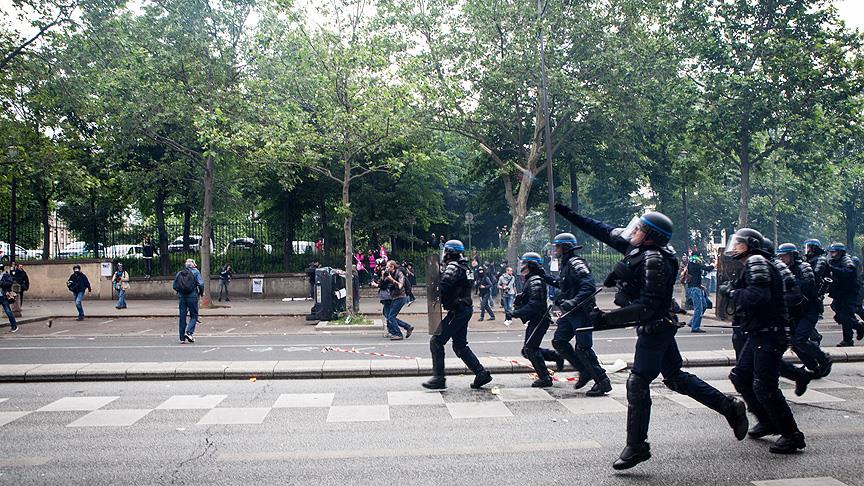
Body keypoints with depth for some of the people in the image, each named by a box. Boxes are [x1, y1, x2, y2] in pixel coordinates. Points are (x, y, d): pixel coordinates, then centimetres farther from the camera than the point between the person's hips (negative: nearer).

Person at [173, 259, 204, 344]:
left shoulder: (179, 273, 11)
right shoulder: (196, 272, 0)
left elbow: (174, 286, 8)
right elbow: (201, 284, -9)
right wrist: (201, 292, 7)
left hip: (181, 297, 4)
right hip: (192, 296, -3)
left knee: (182, 317, 7)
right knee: (194, 316, 6)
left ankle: (182, 338, 7)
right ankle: (189, 332, -14)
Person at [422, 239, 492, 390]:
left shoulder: (453, 267, -14)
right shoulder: (463, 267, 18)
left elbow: (443, 286, -30)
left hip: (457, 311, -10)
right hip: (465, 310, 10)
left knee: (436, 341, -5)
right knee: (460, 346, 16)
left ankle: (438, 378, -4)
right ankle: (481, 373, 14)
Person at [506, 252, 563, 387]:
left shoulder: (535, 282, -17)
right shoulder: (530, 280, 16)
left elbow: (534, 305, -27)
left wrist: (515, 313, -28)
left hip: (539, 320, -10)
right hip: (534, 321, 10)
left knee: (530, 348, -12)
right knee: (527, 350, 11)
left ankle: (545, 379, -5)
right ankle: (557, 356, 20)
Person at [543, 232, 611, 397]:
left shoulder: (576, 263, -15)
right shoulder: (565, 264, 15)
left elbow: (589, 286, -26)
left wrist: (573, 302, -35)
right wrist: (548, 279, 25)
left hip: (581, 312, -10)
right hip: (570, 312, 10)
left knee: (583, 348, -10)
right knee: (559, 341, 11)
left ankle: (603, 382, -1)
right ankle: (585, 371, 19)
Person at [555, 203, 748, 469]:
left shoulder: (654, 262, -23)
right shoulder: (638, 249, 4)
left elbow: (646, 307, -28)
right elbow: (604, 231, 11)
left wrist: (607, 318, -30)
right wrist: (567, 213, 11)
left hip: (655, 328, -10)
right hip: (660, 326, 10)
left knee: (637, 384, -4)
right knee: (675, 377, 18)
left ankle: (636, 447, 7)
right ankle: (731, 408, 27)